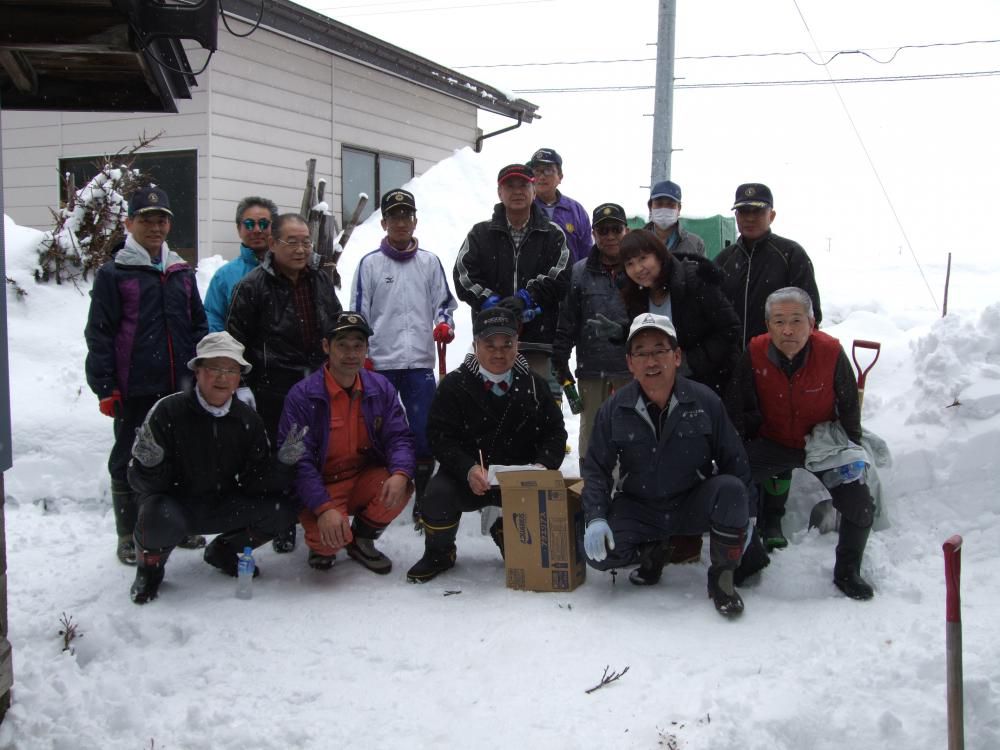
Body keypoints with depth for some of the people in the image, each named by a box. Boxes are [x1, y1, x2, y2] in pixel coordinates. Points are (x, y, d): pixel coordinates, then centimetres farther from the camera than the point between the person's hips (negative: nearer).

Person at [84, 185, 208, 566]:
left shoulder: (182, 273, 13)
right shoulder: (114, 274, -2)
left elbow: (198, 326, 17)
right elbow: (99, 334, -5)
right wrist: (105, 387, -10)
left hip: (179, 388, 5)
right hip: (134, 389, -4)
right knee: (129, 461, 6)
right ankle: (129, 535, 17)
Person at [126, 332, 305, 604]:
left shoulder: (247, 420, -2)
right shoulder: (168, 411, -15)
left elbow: (254, 482, -5)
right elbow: (141, 480, -15)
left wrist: (283, 462, -22)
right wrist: (150, 467, -38)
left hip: (222, 507, 4)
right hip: (173, 502, -4)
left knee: (283, 507, -15)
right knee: (161, 520, -39)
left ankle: (224, 550, 13)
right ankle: (150, 564, 0)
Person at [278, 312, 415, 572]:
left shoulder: (381, 388, -2)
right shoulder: (302, 395, -14)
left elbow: (399, 437, -5)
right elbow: (297, 460, -17)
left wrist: (400, 474, -29)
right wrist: (324, 508, -30)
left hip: (365, 480, 4)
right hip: (321, 488, -3)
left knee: (400, 487, -27)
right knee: (329, 539, -30)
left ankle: (362, 539, 4)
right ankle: (321, 546, 12)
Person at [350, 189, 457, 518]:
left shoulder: (430, 262, 10)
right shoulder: (369, 264, 5)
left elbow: (444, 301, 16)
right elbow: (359, 313, 5)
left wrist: (445, 324, -5)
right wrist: (361, 354, -2)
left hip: (420, 362, 1)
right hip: (380, 363, -1)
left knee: (424, 433, -1)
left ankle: (423, 498, 12)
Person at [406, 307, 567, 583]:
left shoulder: (534, 384, 5)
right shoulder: (454, 385, -2)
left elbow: (555, 431, 6)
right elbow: (439, 436, -9)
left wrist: (543, 466, -16)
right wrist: (468, 469, -27)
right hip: (467, 477, -2)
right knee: (438, 494, -32)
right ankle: (439, 554, 2)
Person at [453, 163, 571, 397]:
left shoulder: (553, 235, 10)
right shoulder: (481, 234, 12)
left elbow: (559, 279, -3)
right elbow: (464, 277, 1)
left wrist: (526, 298, -15)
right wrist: (491, 303, -13)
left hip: (539, 342, 0)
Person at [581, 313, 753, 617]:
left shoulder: (705, 401, -9)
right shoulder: (614, 409, -7)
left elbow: (734, 459, -1)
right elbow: (596, 467, -1)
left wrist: (743, 515, -5)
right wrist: (595, 518, -15)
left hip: (694, 506, 0)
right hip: (638, 509, 1)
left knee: (731, 488, -31)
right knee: (599, 553, -25)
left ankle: (721, 577, -9)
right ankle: (653, 551, 10)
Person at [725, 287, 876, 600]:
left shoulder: (831, 353, -21)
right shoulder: (755, 354, -18)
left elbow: (849, 408, -4)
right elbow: (737, 409, -4)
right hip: (773, 443, 1)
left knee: (861, 507, -14)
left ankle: (847, 572, 12)